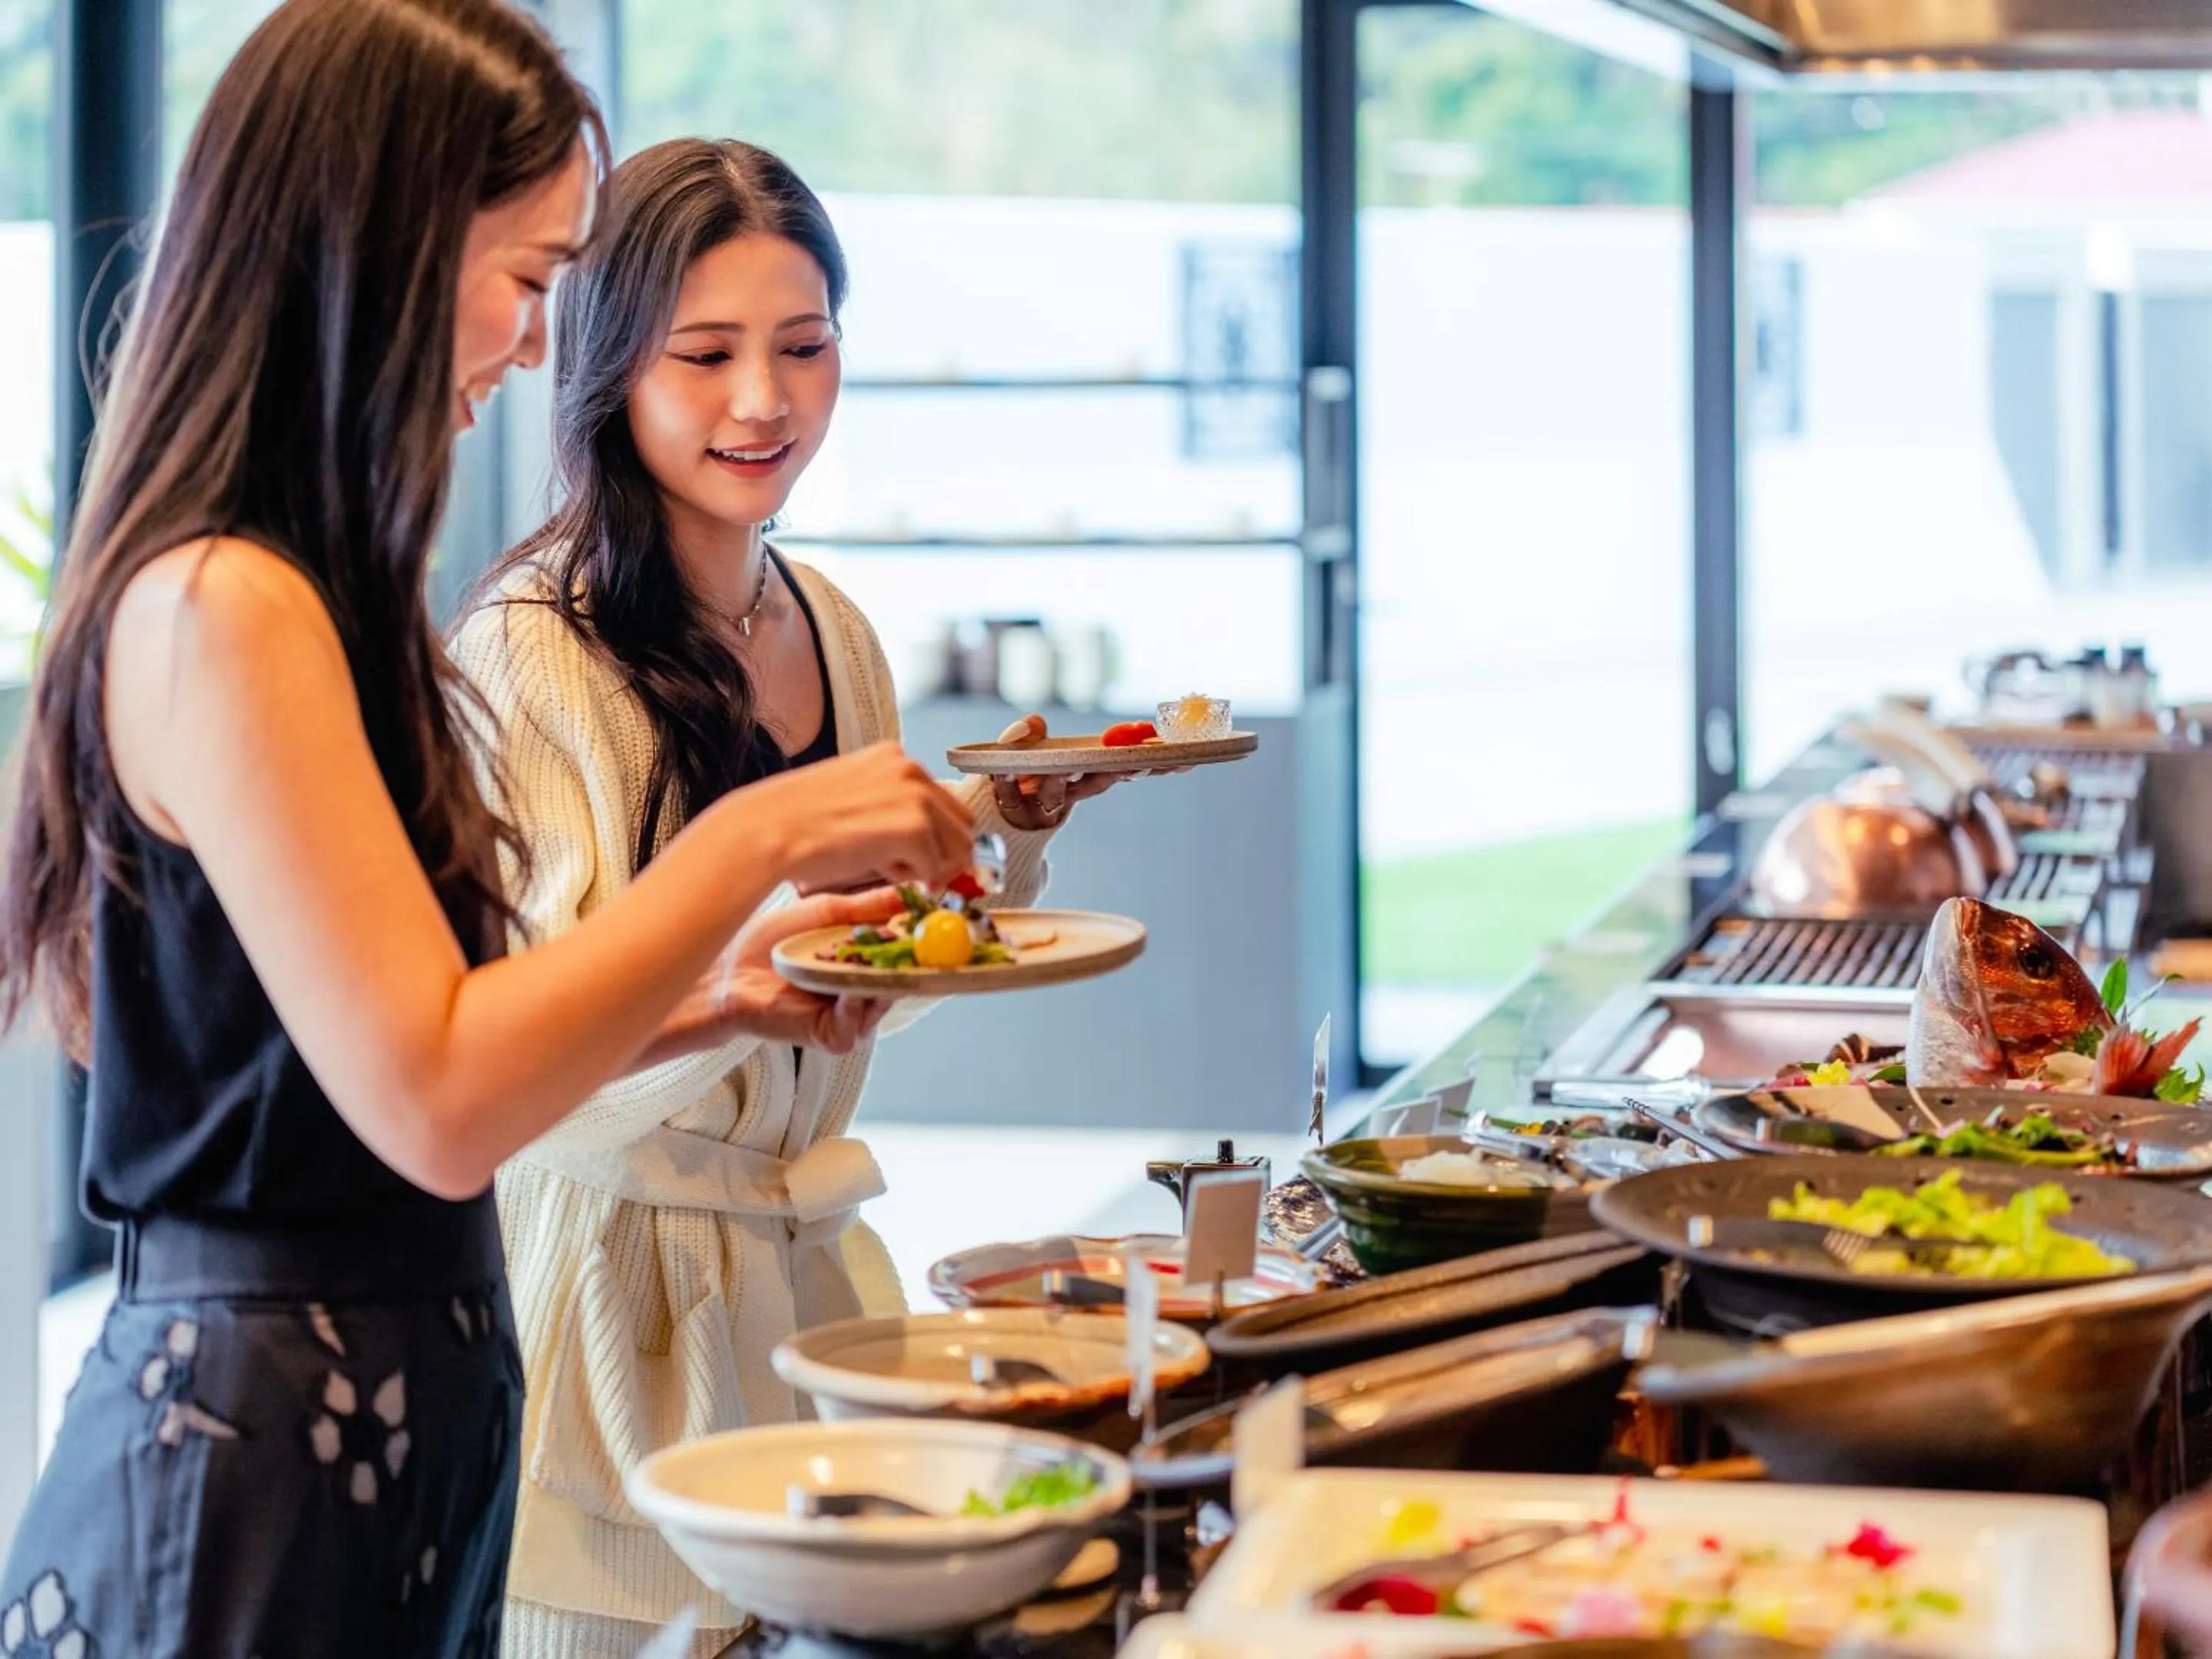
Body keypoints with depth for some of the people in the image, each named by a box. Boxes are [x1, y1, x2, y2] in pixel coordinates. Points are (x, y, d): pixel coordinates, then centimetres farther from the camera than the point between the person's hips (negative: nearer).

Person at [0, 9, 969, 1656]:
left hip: (394, 1429, 9)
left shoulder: (303, 595, 11)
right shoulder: (224, 611, -19)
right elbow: (437, 1105, -24)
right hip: (257, 1467, -9)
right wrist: (755, 841, -17)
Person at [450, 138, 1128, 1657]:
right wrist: (726, 1001, -38)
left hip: (809, 1268, 6)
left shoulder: (834, 633, 7)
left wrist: (1005, 831, 2)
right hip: (611, 1264, -6)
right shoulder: (532, 652, -14)